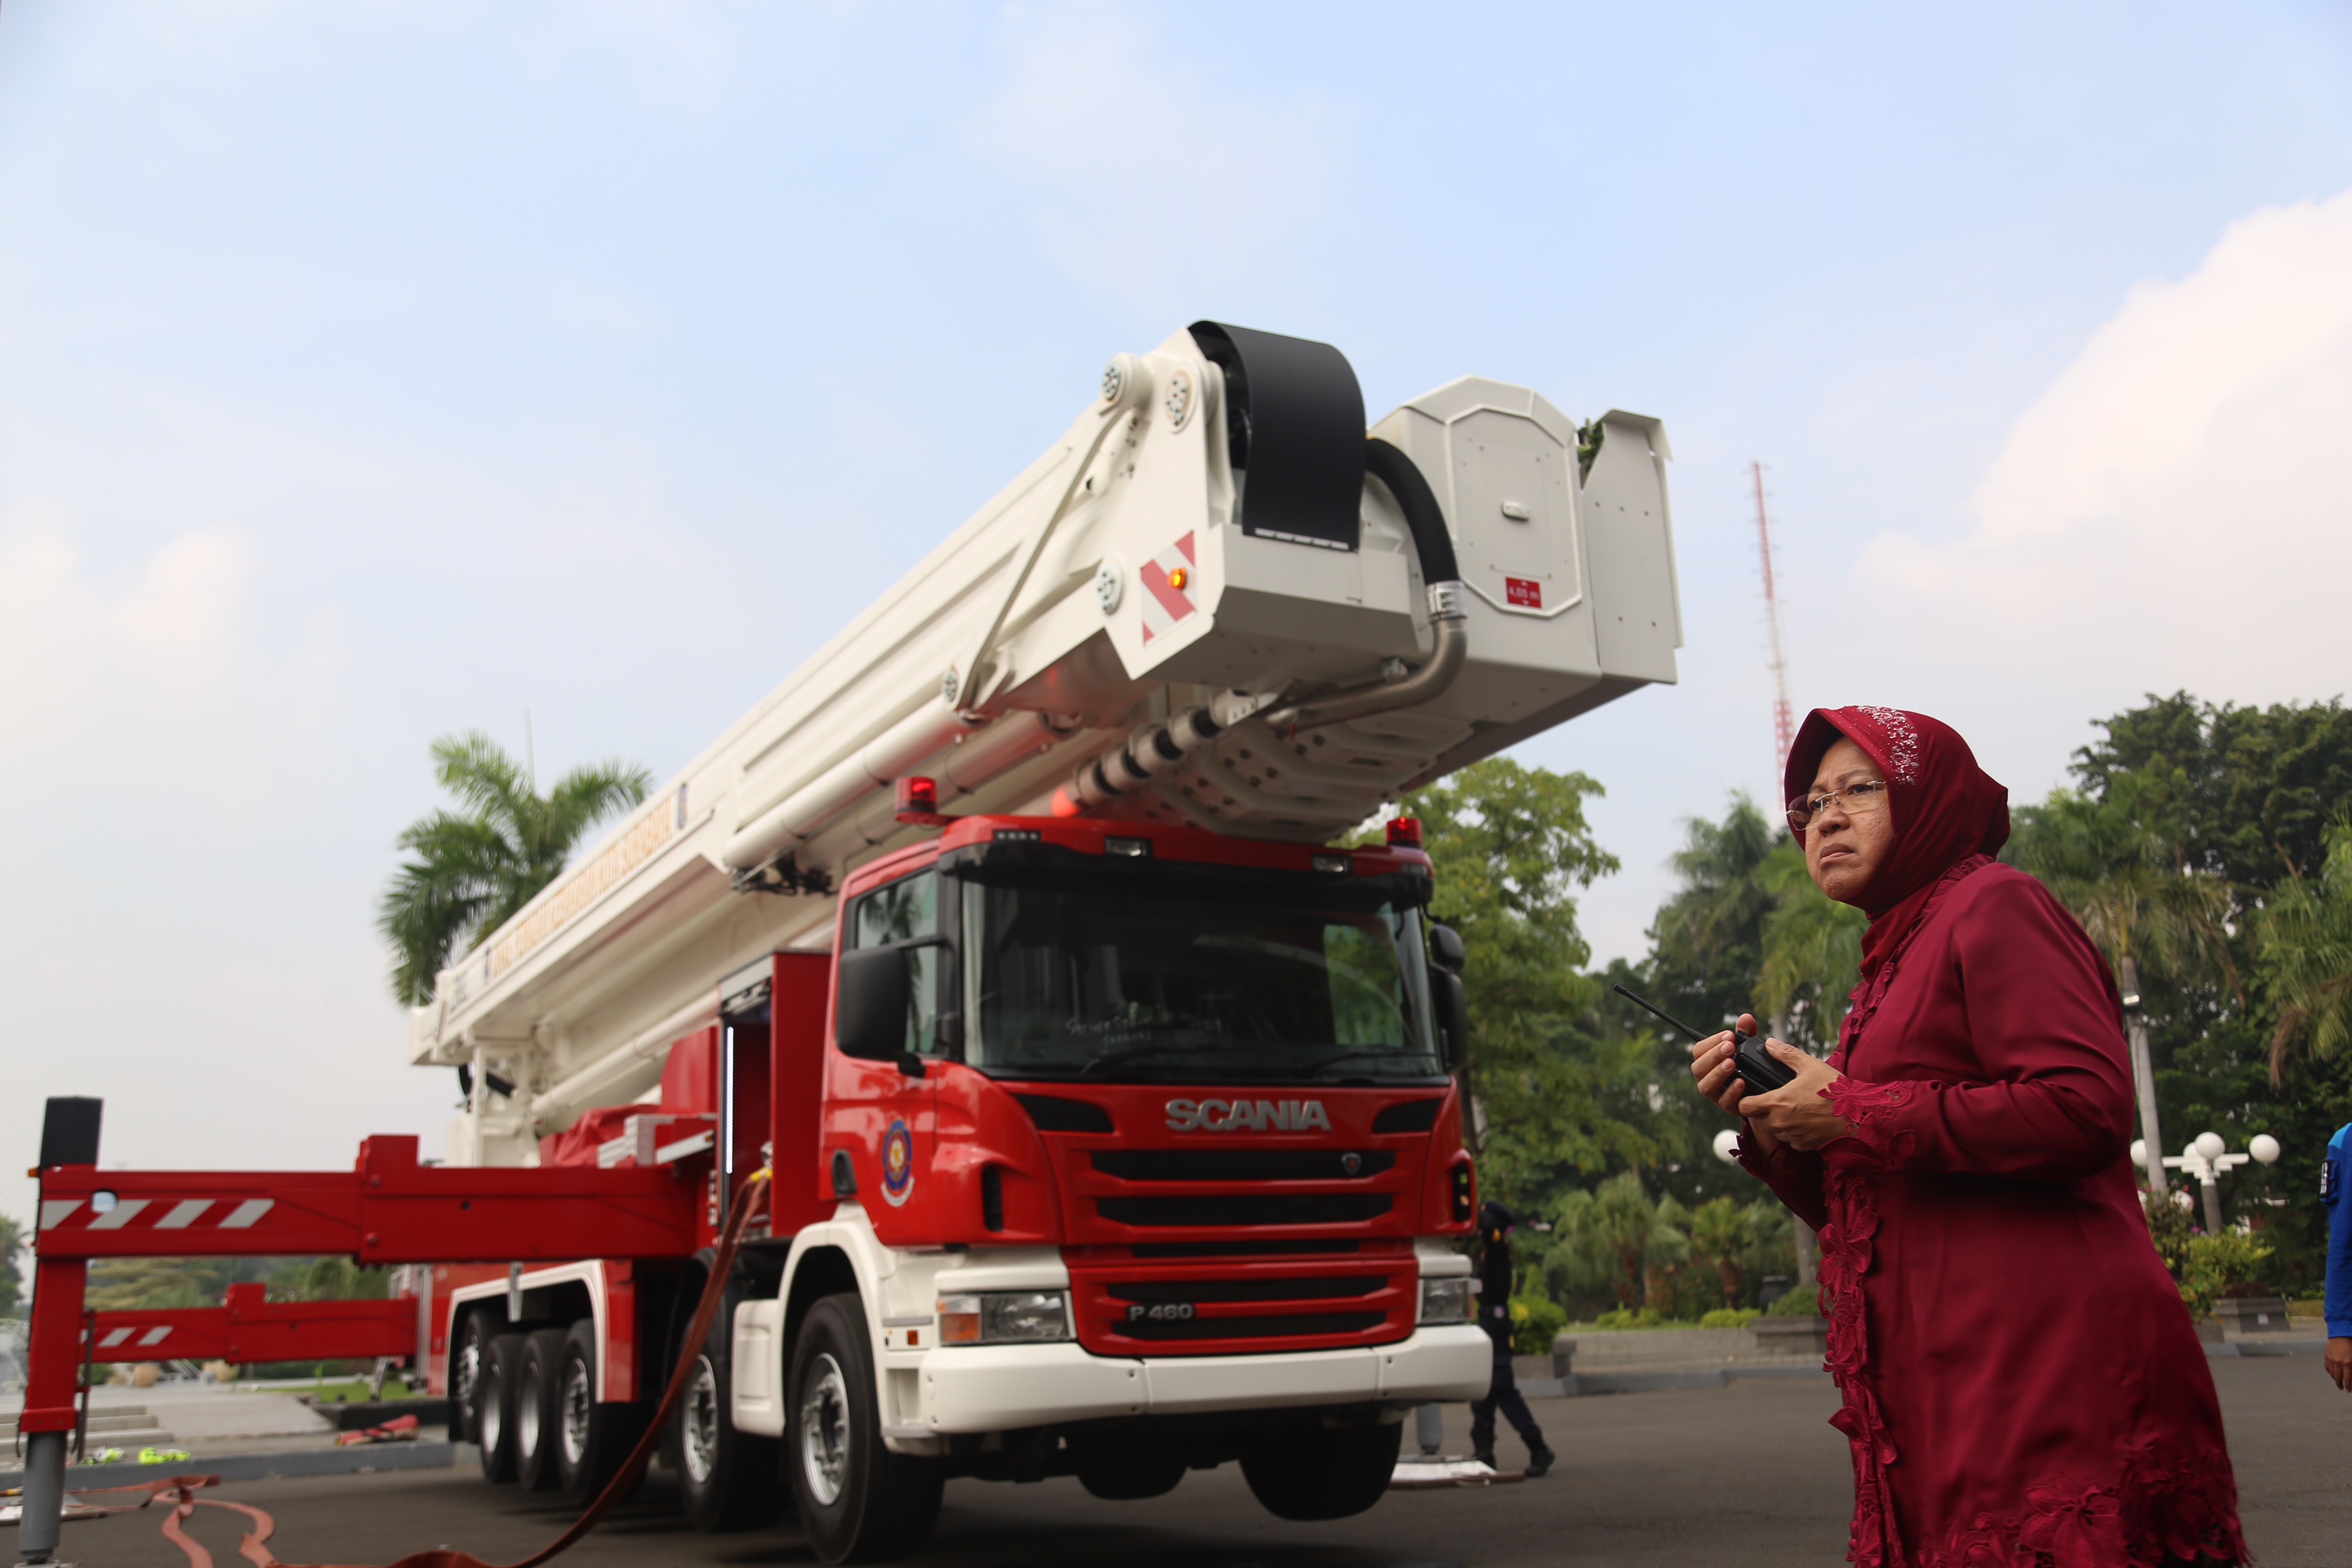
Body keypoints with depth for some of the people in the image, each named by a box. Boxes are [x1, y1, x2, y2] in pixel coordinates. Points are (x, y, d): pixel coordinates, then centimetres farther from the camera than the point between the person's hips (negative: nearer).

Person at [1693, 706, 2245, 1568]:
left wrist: (1855, 1115, -13)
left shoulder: (1991, 906, -3)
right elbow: (1857, 1217, 24)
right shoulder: (1894, 962, 21)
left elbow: (2088, 1107, -18)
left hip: (2045, 1360, -8)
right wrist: (1767, 1121, 6)